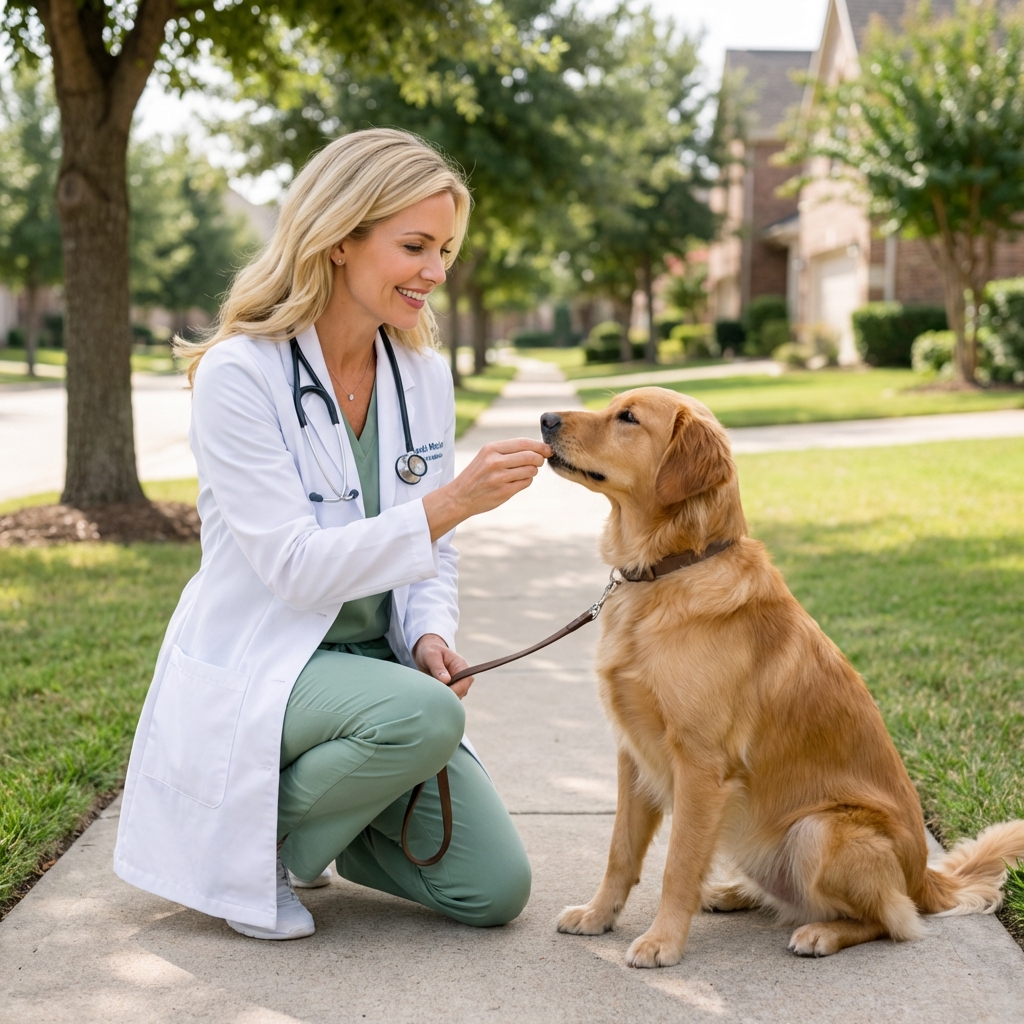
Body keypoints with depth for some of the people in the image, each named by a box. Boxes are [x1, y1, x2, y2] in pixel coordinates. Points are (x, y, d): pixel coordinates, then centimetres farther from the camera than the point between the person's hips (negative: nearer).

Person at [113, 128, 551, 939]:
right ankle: (251, 843, -7)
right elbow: (295, 566, -23)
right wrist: (452, 502, -30)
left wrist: (431, 634, -9)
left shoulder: (426, 376, 3)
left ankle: (315, 813, 21)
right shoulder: (239, 375, -16)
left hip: (376, 661, 6)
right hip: (254, 667, -6)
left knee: (495, 890, -4)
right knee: (424, 716, -35)